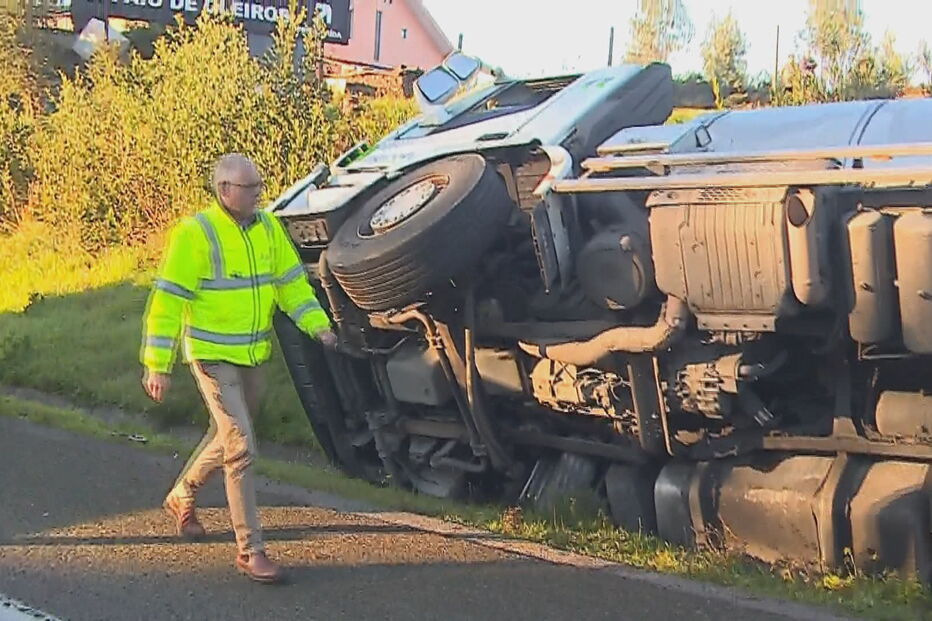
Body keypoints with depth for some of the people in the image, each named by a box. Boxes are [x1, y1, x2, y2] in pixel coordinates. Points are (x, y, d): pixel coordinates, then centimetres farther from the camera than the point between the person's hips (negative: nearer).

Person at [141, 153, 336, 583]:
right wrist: (157, 364, -16)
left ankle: (181, 498, 48)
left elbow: (290, 282, 8)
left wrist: (317, 324, -6)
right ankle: (250, 551, -2)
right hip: (212, 355, -7)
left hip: (253, 355, 7)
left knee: (226, 436, 22)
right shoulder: (195, 233, -16)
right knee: (241, 446, -11)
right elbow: (167, 301, -15)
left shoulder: (268, 227, 3)